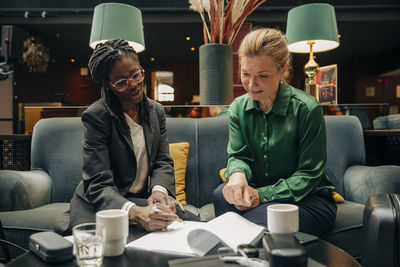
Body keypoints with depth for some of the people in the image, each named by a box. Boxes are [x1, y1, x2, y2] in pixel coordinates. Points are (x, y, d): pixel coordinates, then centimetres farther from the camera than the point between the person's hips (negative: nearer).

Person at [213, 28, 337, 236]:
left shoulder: (307, 109, -15)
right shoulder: (237, 108, 1)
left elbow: (309, 174, -13)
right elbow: (238, 156, -1)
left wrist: (262, 195, -24)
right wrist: (237, 174, -27)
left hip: (308, 199, -4)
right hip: (257, 192, 4)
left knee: (260, 218, -34)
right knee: (223, 194, -28)